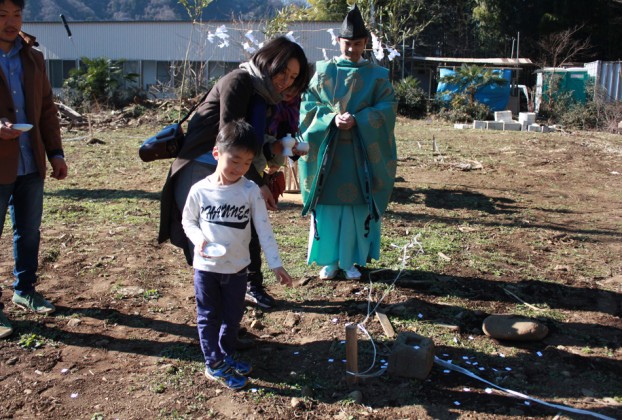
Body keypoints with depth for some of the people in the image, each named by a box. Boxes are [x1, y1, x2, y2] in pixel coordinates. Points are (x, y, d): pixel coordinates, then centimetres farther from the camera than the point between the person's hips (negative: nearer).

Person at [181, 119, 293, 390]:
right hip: (206, 267, -1)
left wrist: (275, 264, -12)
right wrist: (199, 239, -19)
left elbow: (264, 228, -9)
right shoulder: (200, 190, -12)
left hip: (237, 267, 1)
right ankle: (214, 364, 26)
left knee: (233, 317, 17)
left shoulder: (250, 191, -11)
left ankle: (226, 355, 38)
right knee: (208, 317, 11)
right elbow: (187, 221, 2)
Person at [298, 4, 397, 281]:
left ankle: (351, 260, 16)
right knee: (328, 204, 3)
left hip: (362, 151, 0)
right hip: (327, 148, 0)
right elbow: (309, 105, 0)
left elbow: (386, 108, -4)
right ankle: (329, 260, 15)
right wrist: (332, 118, -17)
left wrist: (357, 120, -18)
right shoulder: (324, 72, 6)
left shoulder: (377, 75, 5)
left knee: (357, 206, 3)